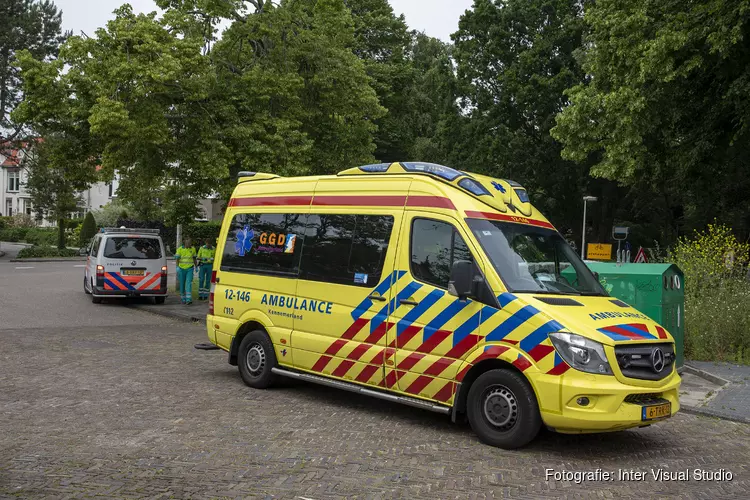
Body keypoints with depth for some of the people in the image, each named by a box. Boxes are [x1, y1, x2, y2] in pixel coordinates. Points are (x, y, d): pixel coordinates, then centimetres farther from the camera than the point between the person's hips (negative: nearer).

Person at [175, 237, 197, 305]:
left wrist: (196, 267, 14)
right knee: (182, 284, 7)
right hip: (181, 269, 0)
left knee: (189, 283, -14)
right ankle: (183, 299, 22)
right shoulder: (180, 249, -4)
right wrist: (177, 267, -20)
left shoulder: (193, 249, 3)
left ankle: (188, 299, -23)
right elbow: (177, 258, -7)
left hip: (190, 269, 0)